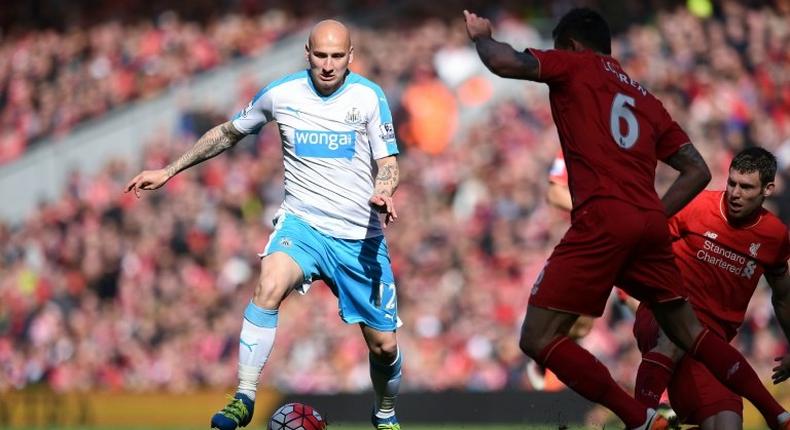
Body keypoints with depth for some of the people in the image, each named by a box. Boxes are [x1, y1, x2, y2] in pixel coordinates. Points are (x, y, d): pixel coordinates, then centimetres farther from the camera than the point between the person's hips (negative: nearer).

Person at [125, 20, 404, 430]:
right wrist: (169, 171, 12)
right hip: (301, 222, 0)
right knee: (269, 286, -33)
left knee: (384, 344, 4)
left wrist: (383, 192, -28)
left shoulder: (368, 97, -5)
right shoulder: (281, 94, -2)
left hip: (360, 236, 0)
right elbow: (228, 132, 14)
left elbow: (387, 162, -4)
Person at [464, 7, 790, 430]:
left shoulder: (575, 65, 9)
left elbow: (503, 62, -5)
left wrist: (482, 36, 16)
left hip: (601, 221, -7)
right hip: (651, 224, 7)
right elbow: (698, 171, 21)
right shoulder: (645, 98, 25)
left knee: (538, 340, -3)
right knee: (689, 332, 22)